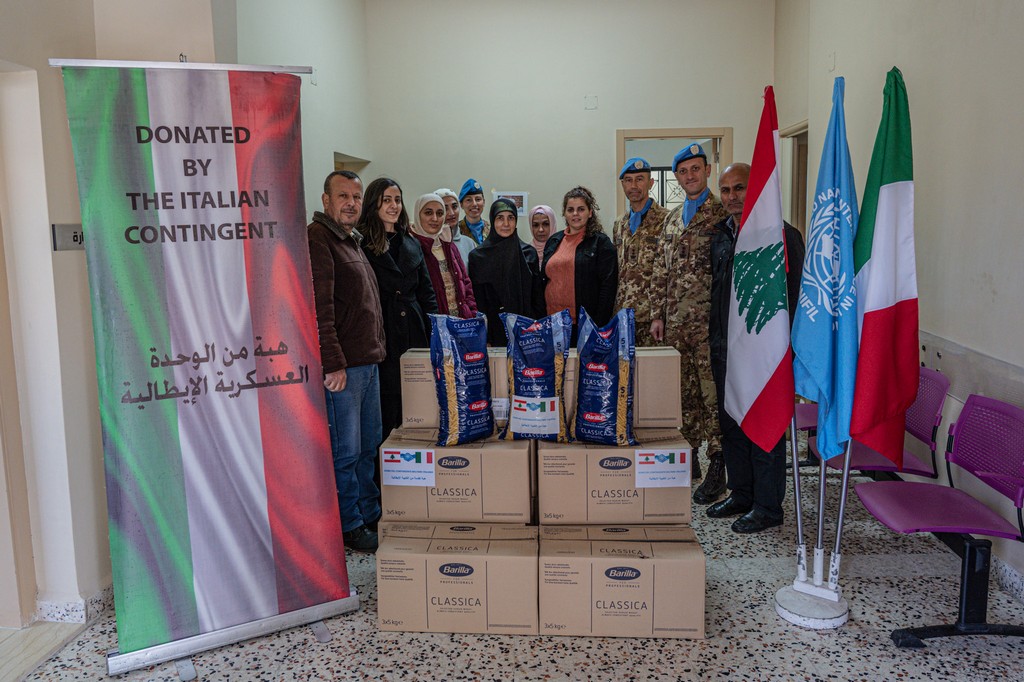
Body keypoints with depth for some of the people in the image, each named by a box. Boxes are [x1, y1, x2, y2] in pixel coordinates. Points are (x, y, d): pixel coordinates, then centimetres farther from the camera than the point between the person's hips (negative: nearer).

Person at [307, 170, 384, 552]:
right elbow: (319, 308, -20)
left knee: (369, 447, 17)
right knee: (346, 452, 0)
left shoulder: (352, 241, 19)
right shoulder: (317, 239, -11)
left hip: (368, 362, 10)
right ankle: (350, 527, 13)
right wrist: (334, 363, -22)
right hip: (342, 364, -10)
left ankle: (371, 516, 29)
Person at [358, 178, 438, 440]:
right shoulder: (361, 244, -2)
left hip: (415, 334, 5)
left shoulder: (412, 245, 16)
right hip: (382, 337, -5)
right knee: (386, 411, 0)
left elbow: (426, 293, 17)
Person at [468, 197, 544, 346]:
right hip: (494, 333, -2)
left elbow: (538, 297, 8)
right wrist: (483, 340, -7)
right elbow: (477, 301, -1)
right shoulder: (477, 256, 1)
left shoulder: (529, 253, 7)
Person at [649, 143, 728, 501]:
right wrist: (657, 314, 10)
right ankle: (688, 459, 23)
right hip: (675, 321, 6)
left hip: (709, 321, -6)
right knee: (684, 393, 12)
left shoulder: (723, 215, -2)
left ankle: (717, 468, 4)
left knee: (713, 393, -3)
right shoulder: (672, 218, 17)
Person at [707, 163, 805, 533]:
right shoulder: (720, 235, 13)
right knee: (731, 424, 15)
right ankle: (741, 495, 30)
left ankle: (768, 506, 14)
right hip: (725, 349, 7)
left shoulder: (782, 236, -9)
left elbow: (792, 297, -12)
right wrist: (714, 338, 14)